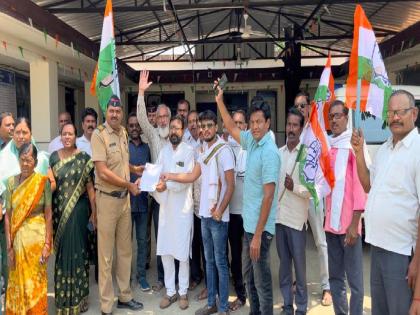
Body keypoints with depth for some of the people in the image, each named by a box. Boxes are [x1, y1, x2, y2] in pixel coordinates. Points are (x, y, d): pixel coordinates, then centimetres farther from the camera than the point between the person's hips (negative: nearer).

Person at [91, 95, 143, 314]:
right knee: (106, 254, 3)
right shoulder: (99, 134, -13)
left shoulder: (123, 133, 8)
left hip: (125, 198, 7)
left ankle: (124, 296, 30)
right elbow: (103, 173, -19)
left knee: (125, 251, 15)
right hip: (107, 198, -7)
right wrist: (130, 185, -11)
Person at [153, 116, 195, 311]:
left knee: (182, 253, 4)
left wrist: (167, 184, -28)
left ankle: (183, 292, 19)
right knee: (165, 251, 9)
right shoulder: (163, 151, 10)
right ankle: (170, 291, 22)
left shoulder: (189, 151, -5)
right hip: (165, 206, 5)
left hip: (183, 207, -4)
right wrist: (158, 194, -11)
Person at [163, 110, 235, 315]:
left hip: (218, 216, -8)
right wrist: (169, 176, 9)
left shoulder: (223, 150, -13)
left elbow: (231, 185, -14)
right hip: (204, 214, 8)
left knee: (220, 262, 2)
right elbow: (192, 177, 15)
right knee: (209, 261, 15)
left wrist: (220, 211, -17)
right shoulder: (204, 152, 11)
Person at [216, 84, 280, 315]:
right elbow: (232, 128, 23)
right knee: (248, 275, 20)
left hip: (260, 227, -9)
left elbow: (268, 196, -22)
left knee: (262, 279, 5)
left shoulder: (269, 152, -20)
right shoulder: (251, 141, 4)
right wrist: (219, 101, 16)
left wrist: (258, 234, -22)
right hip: (248, 222, 9)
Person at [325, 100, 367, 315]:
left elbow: (360, 184, -11)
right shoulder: (327, 147, 13)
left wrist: (354, 223, -15)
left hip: (348, 224, -6)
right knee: (335, 277, 14)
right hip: (331, 223, 6)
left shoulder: (354, 144, -6)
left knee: (354, 279, 0)